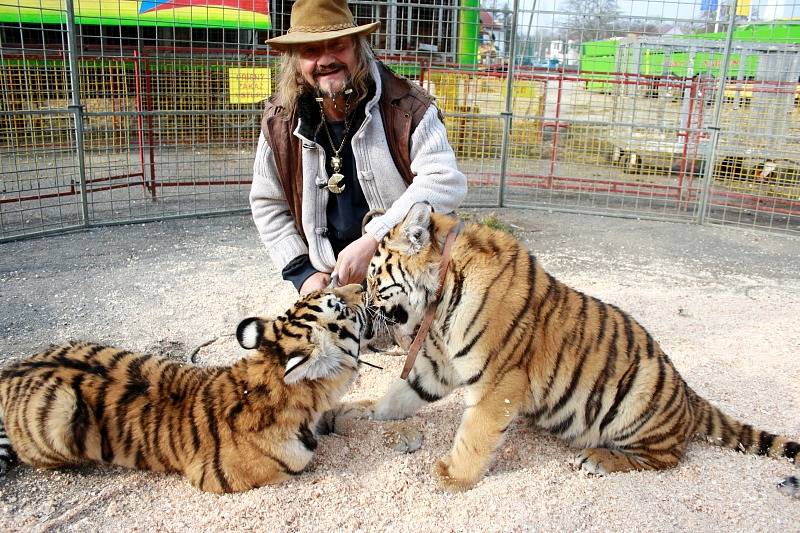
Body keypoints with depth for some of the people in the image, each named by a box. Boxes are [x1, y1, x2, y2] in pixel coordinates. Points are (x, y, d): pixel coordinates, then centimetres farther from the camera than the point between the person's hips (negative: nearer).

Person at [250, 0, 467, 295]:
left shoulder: (406, 105, -15)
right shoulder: (279, 122, -5)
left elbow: (446, 181, -23)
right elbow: (268, 204, 4)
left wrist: (373, 241, -31)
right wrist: (302, 271, -6)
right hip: (332, 283, 2)